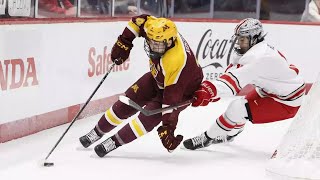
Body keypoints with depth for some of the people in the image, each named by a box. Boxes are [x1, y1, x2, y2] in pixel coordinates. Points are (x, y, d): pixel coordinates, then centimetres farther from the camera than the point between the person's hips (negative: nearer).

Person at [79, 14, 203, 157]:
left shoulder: (177, 61, -43)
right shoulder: (152, 26, -27)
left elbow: (172, 97, -41)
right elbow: (139, 20, -4)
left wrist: (168, 126, -39)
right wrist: (124, 42, -10)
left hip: (183, 88, -7)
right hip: (158, 77, 7)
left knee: (150, 116, -22)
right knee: (128, 101, 5)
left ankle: (114, 142, -9)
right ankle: (97, 132, 20)